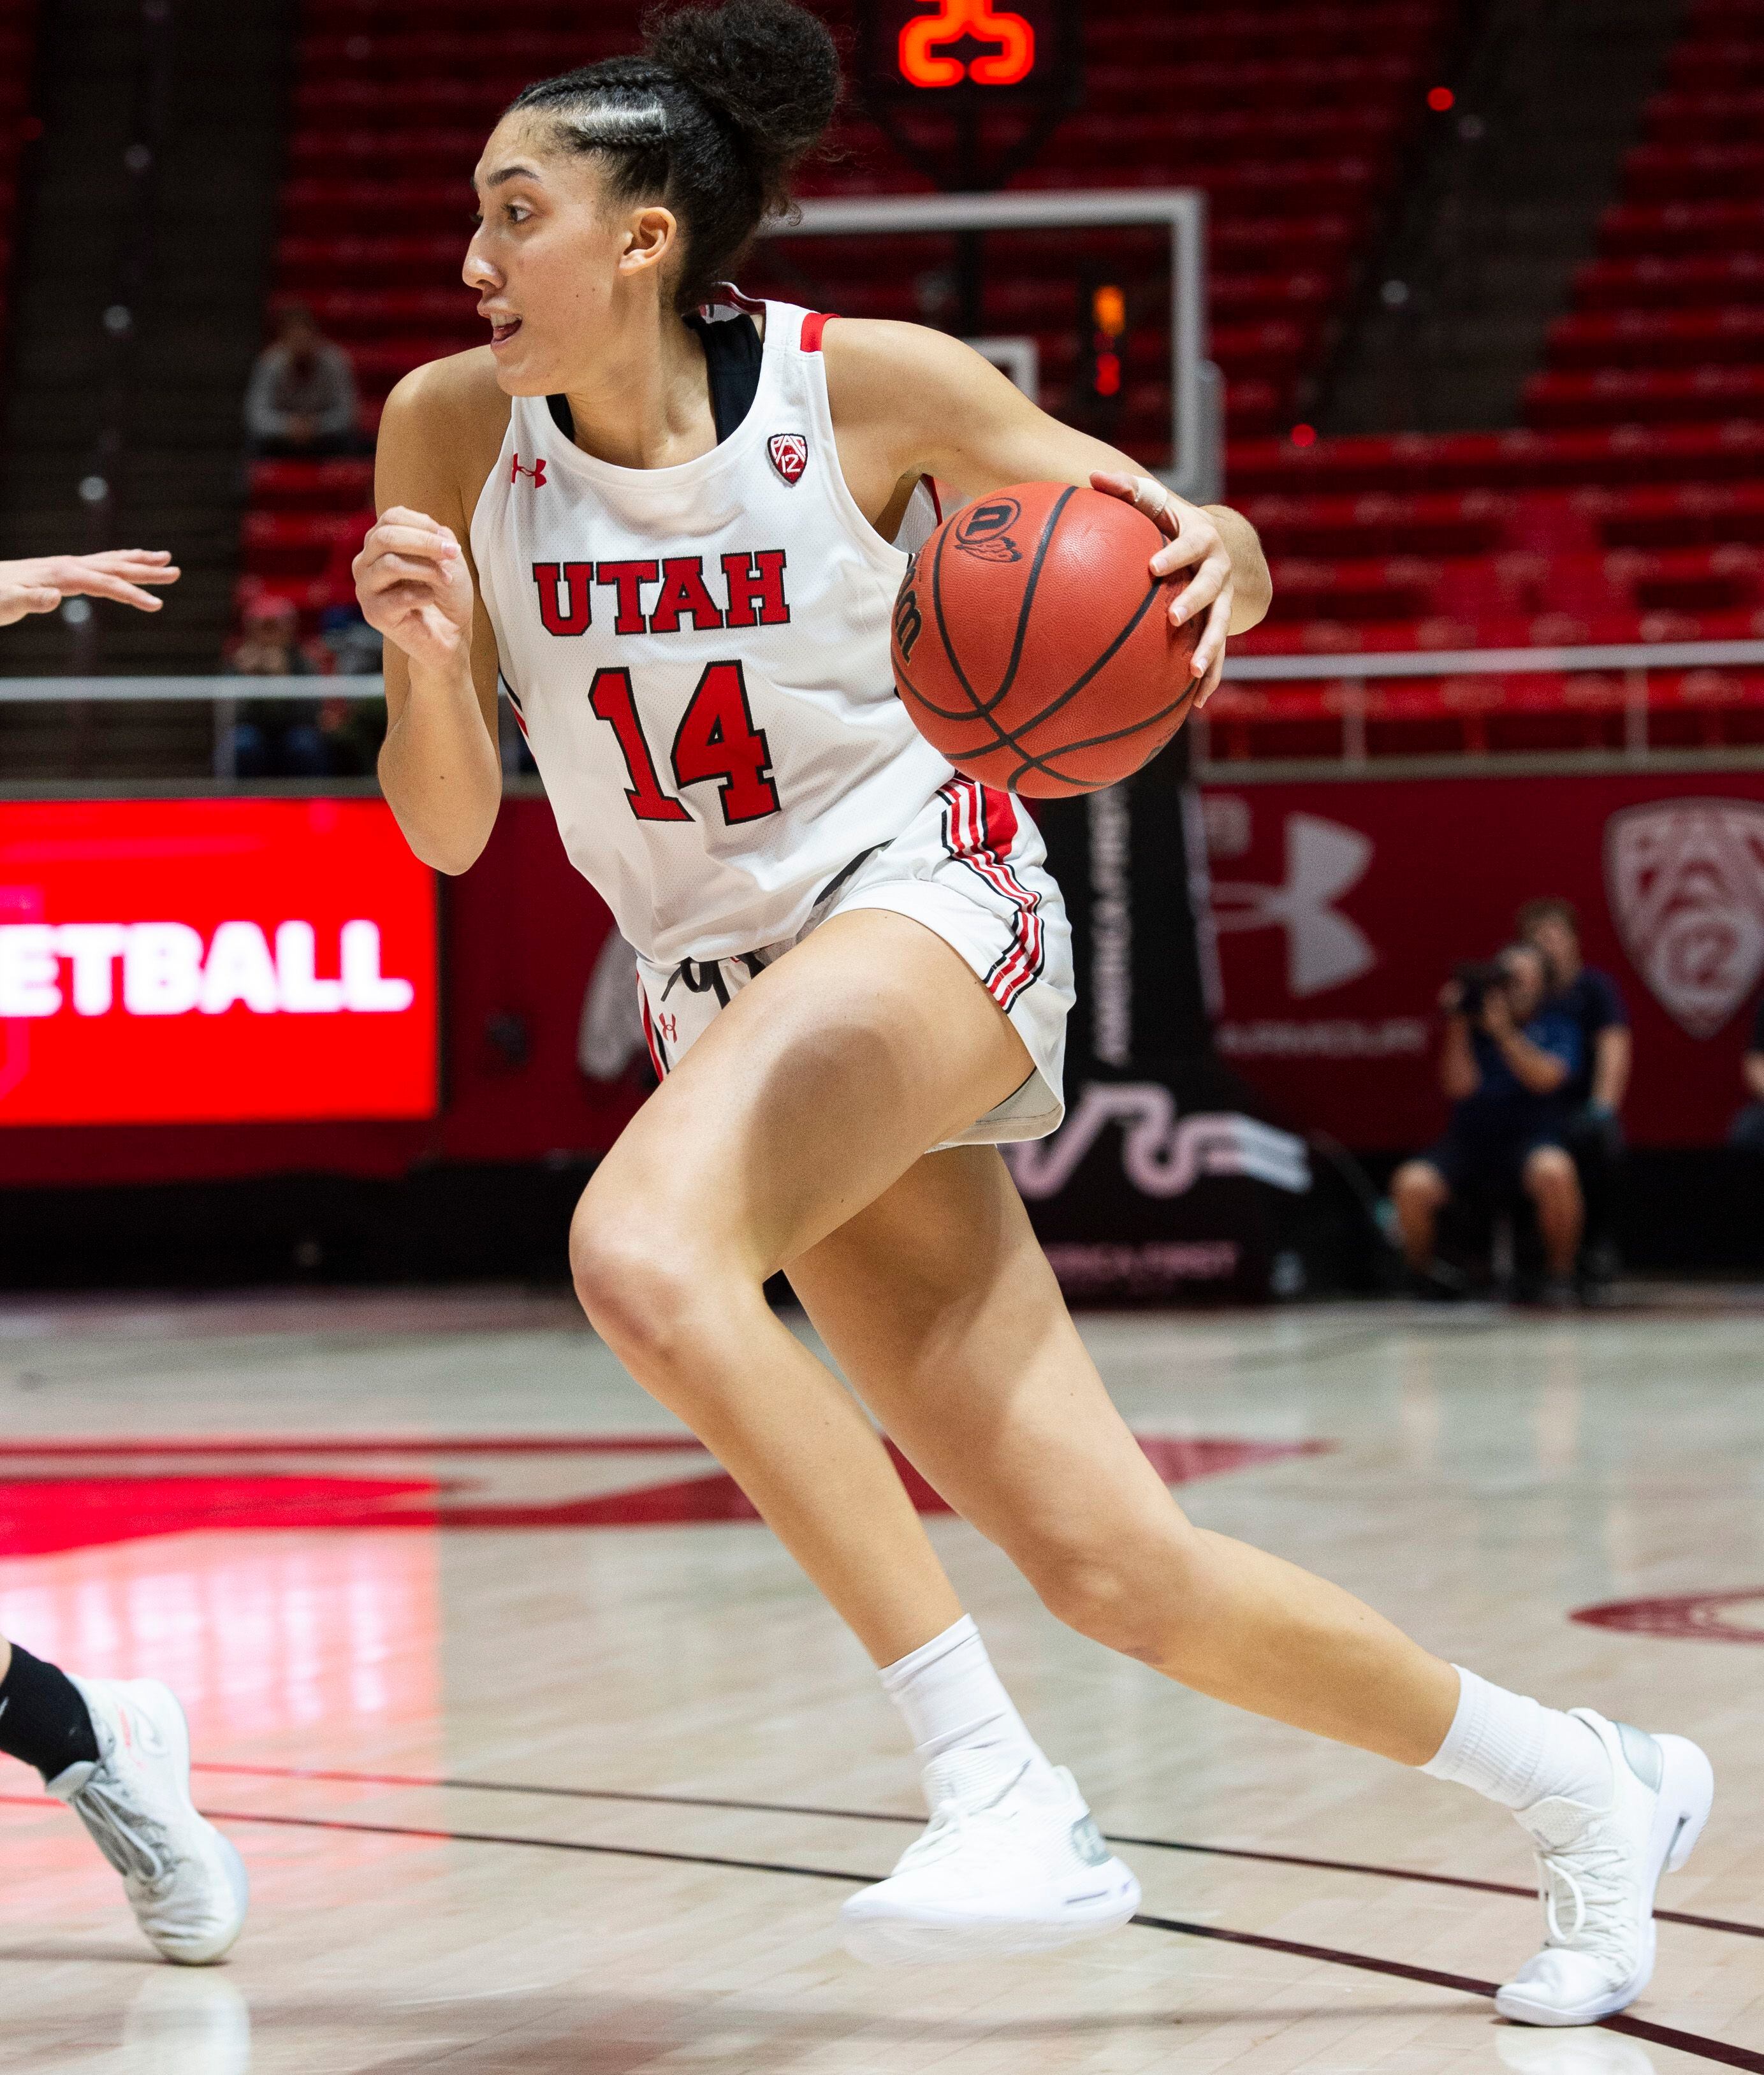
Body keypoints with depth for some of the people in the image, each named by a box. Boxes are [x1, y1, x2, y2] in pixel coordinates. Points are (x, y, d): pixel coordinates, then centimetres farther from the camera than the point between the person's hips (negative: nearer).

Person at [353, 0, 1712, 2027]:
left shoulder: (870, 387, -10)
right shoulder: (452, 433, -2)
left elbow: (1185, 542, 2)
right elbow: (447, 831, 1)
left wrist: (1212, 558, -22)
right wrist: (427, 652, -19)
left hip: (927, 897, -4)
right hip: (728, 991, 4)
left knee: (641, 1253, -34)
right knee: (1112, 1569, -1)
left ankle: (1004, 1793, -29)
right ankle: (1580, 1781, 21)